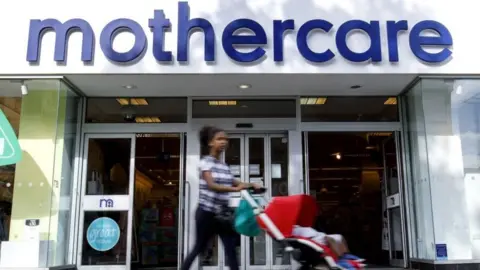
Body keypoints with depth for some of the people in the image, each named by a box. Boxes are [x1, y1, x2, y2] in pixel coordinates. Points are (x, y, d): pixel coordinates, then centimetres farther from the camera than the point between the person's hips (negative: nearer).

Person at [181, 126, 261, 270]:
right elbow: (211, 185, -24)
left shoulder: (224, 166, 11)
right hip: (206, 212, -6)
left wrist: (251, 185, -5)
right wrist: (235, 189, -36)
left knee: (231, 249, 0)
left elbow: (234, 183, 13)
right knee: (199, 248, 6)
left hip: (222, 213, 6)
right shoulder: (205, 162, -10)